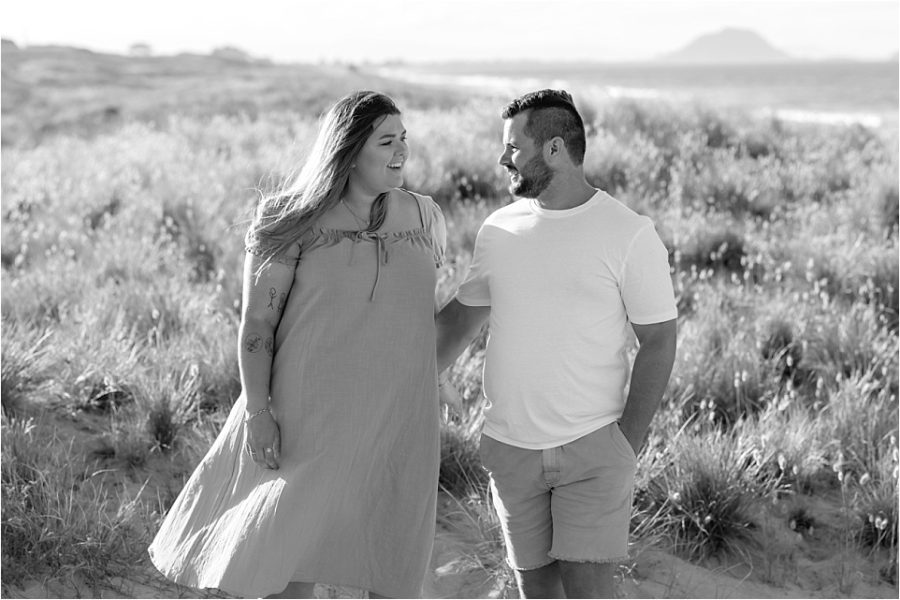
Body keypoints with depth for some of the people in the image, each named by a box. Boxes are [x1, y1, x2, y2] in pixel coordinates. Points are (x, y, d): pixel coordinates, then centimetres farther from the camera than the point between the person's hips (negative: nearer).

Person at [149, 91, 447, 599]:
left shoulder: (425, 218, 5)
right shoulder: (299, 221, -7)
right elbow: (257, 322, -7)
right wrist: (256, 412, -14)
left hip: (400, 420, 3)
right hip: (310, 414, -3)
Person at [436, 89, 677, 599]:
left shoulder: (630, 234, -8)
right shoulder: (499, 230, 6)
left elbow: (659, 342, -5)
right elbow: (460, 317, 17)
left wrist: (629, 444, -9)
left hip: (593, 445, -4)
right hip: (511, 447, 5)